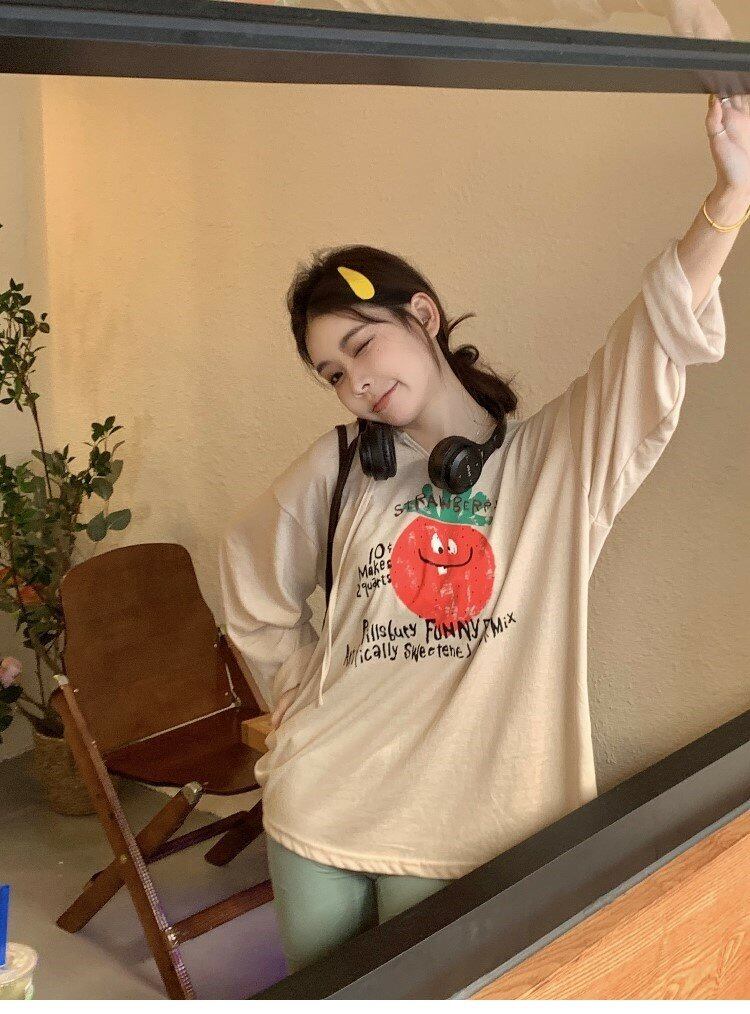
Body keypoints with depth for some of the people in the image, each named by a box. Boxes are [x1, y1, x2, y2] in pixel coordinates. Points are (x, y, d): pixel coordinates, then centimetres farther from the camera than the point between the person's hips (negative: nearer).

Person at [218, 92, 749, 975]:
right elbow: (253, 582, 16)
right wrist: (299, 696, 10)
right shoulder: (338, 470, 2)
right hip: (316, 810, 3)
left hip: (465, 833, -2)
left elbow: (663, 335, -15)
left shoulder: (554, 463, -4)